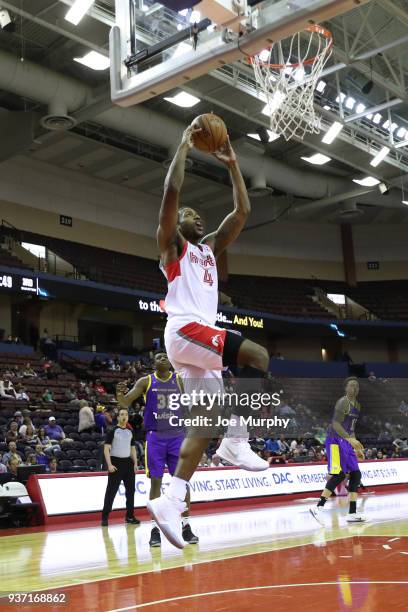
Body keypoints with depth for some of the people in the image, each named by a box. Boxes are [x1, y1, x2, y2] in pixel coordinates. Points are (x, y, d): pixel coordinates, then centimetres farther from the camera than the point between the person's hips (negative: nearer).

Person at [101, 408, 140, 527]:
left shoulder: (130, 432, 13)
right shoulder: (112, 431, -4)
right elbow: (106, 449, -9)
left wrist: (135, 463, 9)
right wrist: (109, 464, -18)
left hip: (128, 462, 6)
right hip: (116, 463, -6)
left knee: (130, 490, 7)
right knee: (111, 491, -5)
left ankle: (129, 516, 17)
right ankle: (105, 517, 0)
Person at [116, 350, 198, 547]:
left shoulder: (179, 379, 3)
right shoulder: (145, 381, 1)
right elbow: (126, 402, -5)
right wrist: (119, 394, -27)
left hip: (176, 436, 1)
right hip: (155, 437, -1)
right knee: (156, 481, -1)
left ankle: (186, 526, 9)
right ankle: (155, 529, 6)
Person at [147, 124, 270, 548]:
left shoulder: (210, 247, 28)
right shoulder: (171, 244, 8)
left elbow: (242, 212, 27)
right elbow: (171, 190, -6)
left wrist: (232, 165, 25)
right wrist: (184, 145, 3)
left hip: (202, 336, 8)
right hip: (185, 330, -8)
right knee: (258, 355, -23)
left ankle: (170, 502, -3)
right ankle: (237, 441, -17)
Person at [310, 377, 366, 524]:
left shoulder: (357, 406, 18)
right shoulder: (343, 402, -11)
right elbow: (336, 425, -21)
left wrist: (357, 448, 24)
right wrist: (350, 439, -31)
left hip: (346, 442, 9)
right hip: (335, 441, -9)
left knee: (356, 474, 6)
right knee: (340, 474, -18)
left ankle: (352, 513, 10)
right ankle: (318, 507, -18)